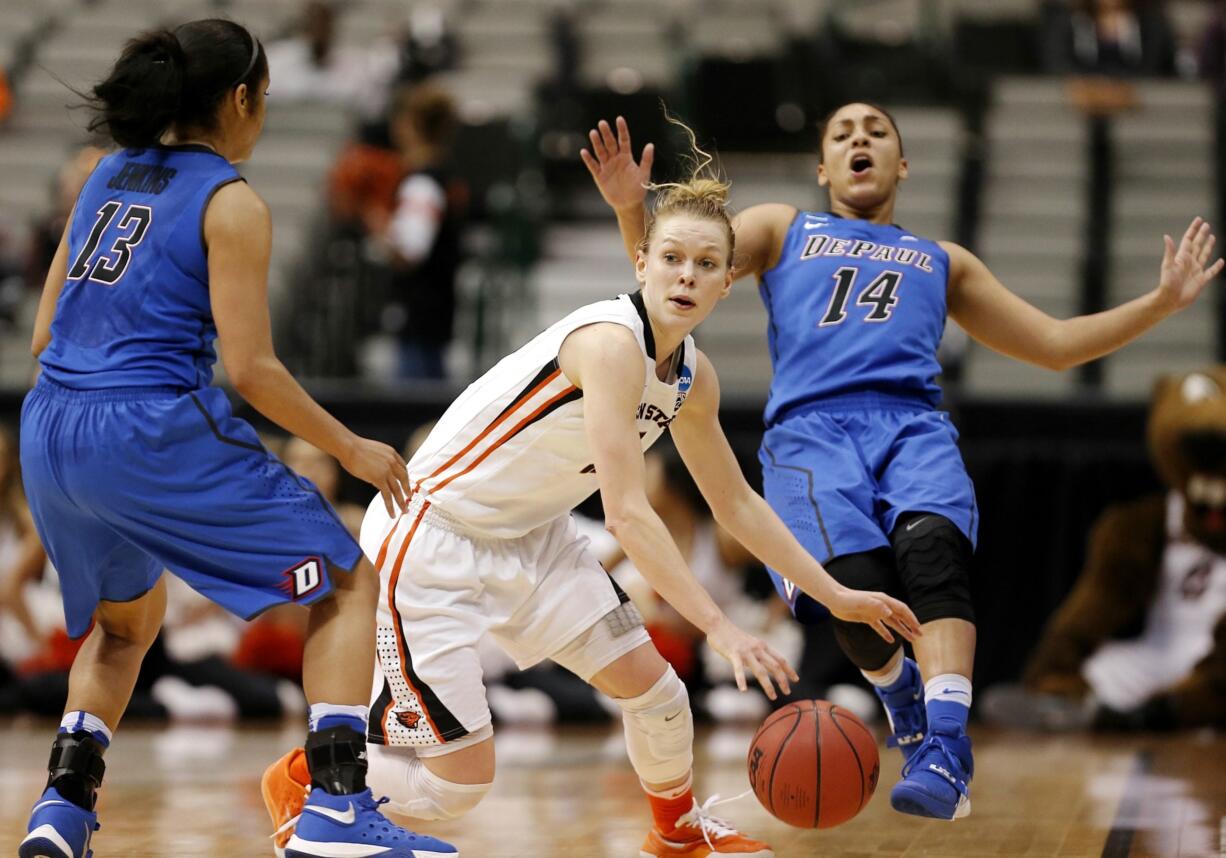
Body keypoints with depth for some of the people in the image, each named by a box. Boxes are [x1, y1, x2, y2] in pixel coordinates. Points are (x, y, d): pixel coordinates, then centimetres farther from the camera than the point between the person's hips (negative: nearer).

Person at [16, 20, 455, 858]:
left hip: (49, 437, 7)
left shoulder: (108, 176, 15)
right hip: (156, 436, -7)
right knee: (346, 583, 6)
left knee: (126, 618, 33)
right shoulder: (231, 203, -5)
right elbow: (250, 368, -10)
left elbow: (45, 333, 16)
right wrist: (352, 450, 1)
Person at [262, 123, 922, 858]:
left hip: (532, 536, 8)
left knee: (651, 684, 7)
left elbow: (736, 503, 14)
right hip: (435, 539, -8)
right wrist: (720, 628, -37)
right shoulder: (611, 342, -28)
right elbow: (628, 514, -33)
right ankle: (304, 779, 19)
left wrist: (836, 596, 11)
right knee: (459, 783, -9)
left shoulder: (693, 377, 0)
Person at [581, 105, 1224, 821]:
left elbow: (1055, 345, 36)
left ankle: (947, 756, -45)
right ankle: (896, 685, 3)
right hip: (810, 429, -1)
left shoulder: (944, 262, 35)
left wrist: (1163, 302, 26)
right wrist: (633, 209, -7)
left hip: (914, 425, 1)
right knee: (856, 579, -31)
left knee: (933, 546, -34)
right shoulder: (782, 230, 29)